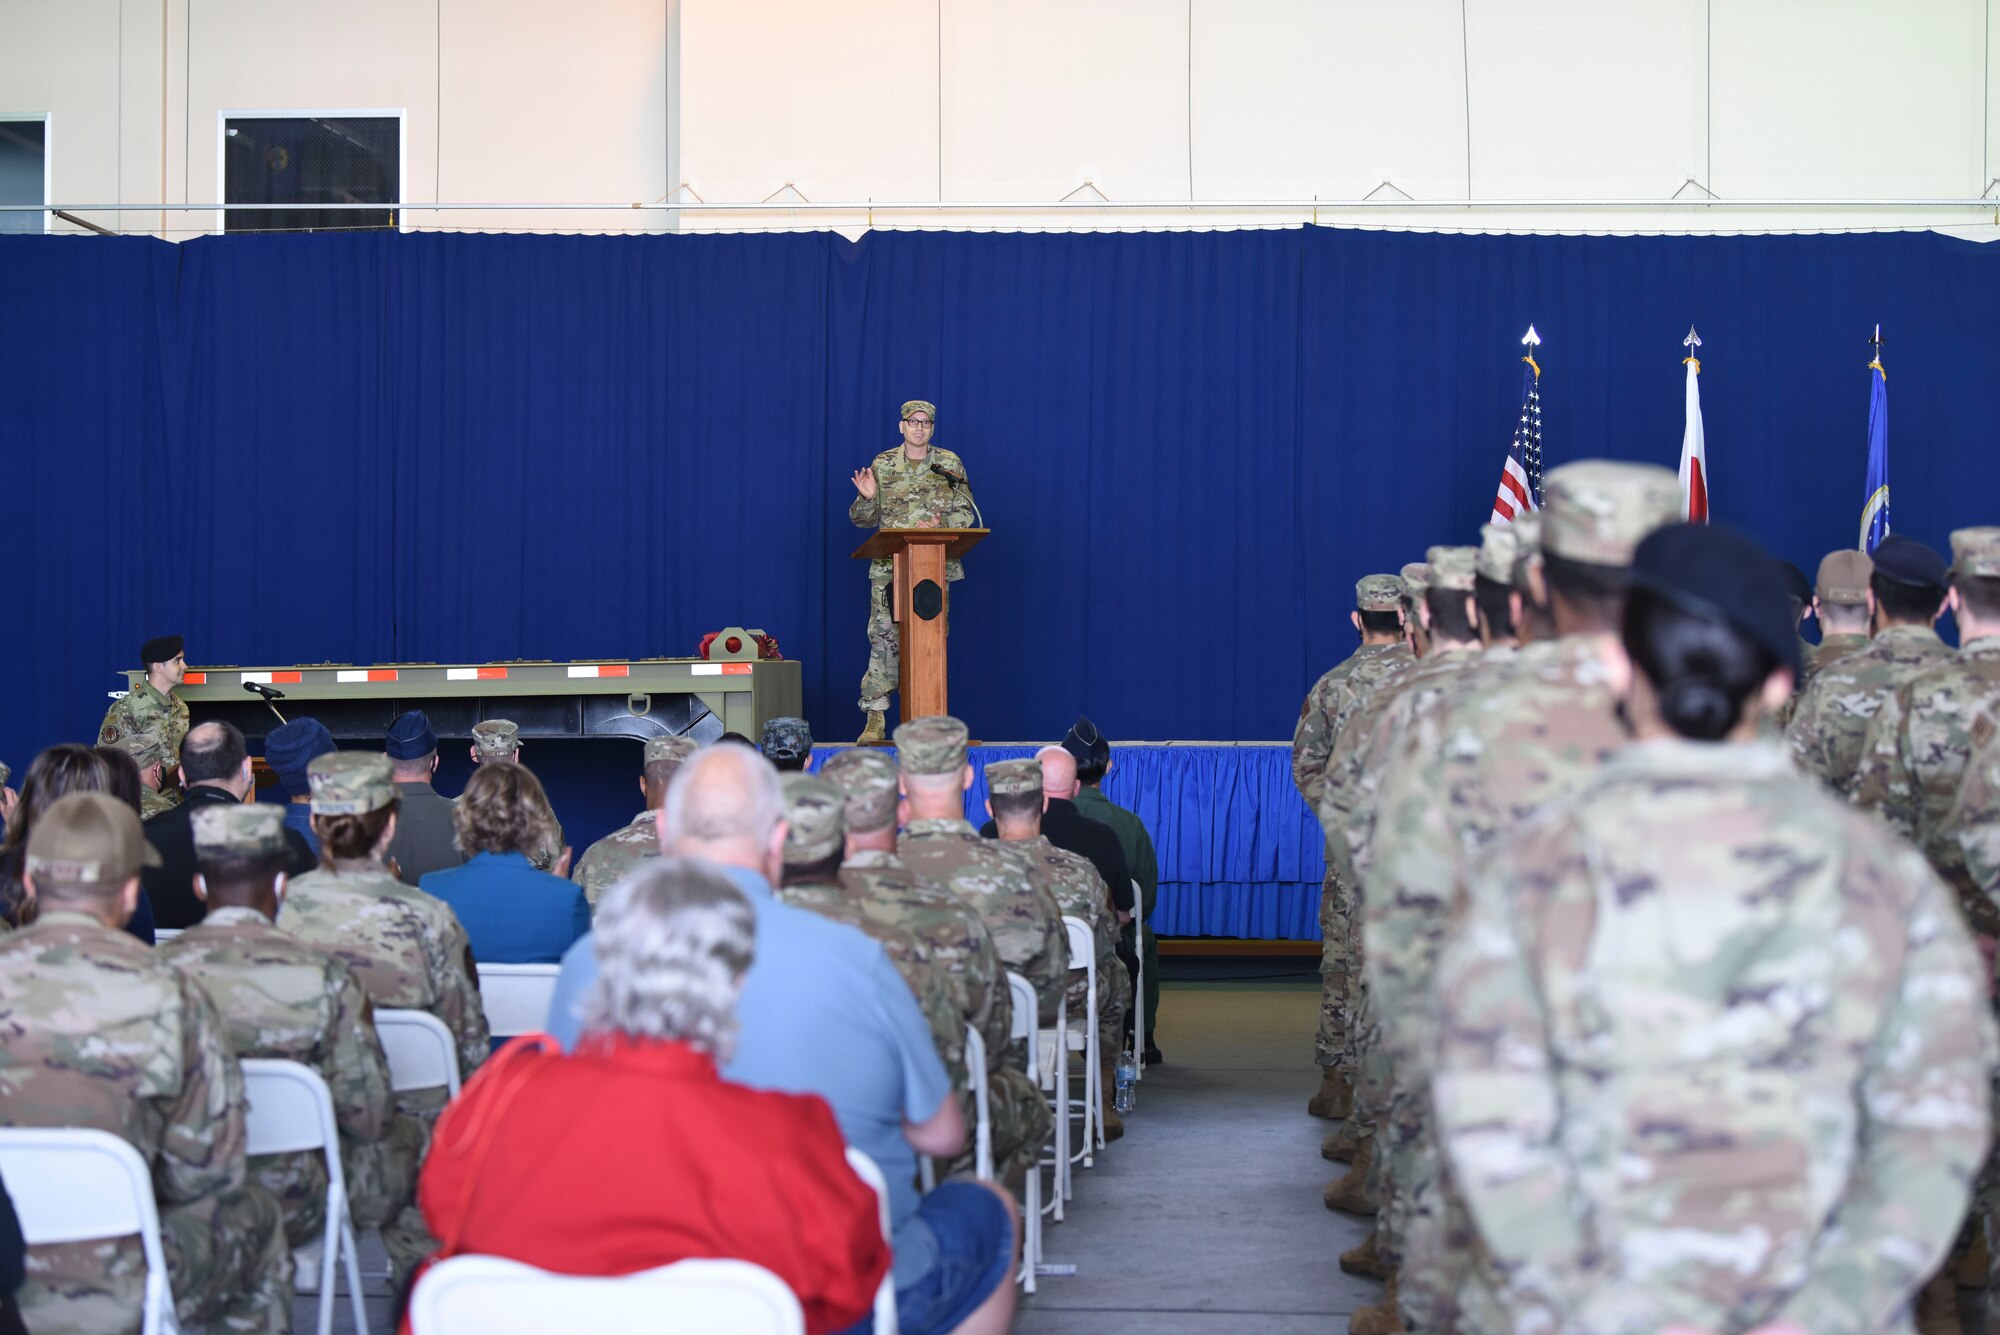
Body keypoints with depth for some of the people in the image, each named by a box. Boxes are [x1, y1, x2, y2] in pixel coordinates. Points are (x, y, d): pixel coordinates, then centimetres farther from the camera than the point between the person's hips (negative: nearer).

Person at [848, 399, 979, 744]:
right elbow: (862, 519, 11)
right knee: (884, 639, -8)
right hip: (889, 567, 0)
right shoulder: (882, 465, 8)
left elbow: (967, 514, 6)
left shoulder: (950, 464, 7)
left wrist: (940, 524, -13)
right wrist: (867, 498, -10)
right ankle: (876, 720, -7)